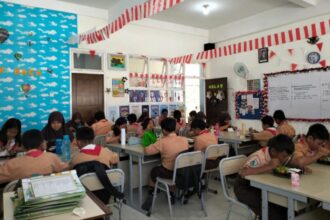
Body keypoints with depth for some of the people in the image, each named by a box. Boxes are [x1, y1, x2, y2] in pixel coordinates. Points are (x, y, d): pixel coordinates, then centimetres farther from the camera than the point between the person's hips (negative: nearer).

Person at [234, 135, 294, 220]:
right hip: (245, 187, -7)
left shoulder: (281, 155, -9)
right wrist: (270, 166, -43)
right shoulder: (259, 157, -31)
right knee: (273, 212, -25)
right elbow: (243, 173, -45)